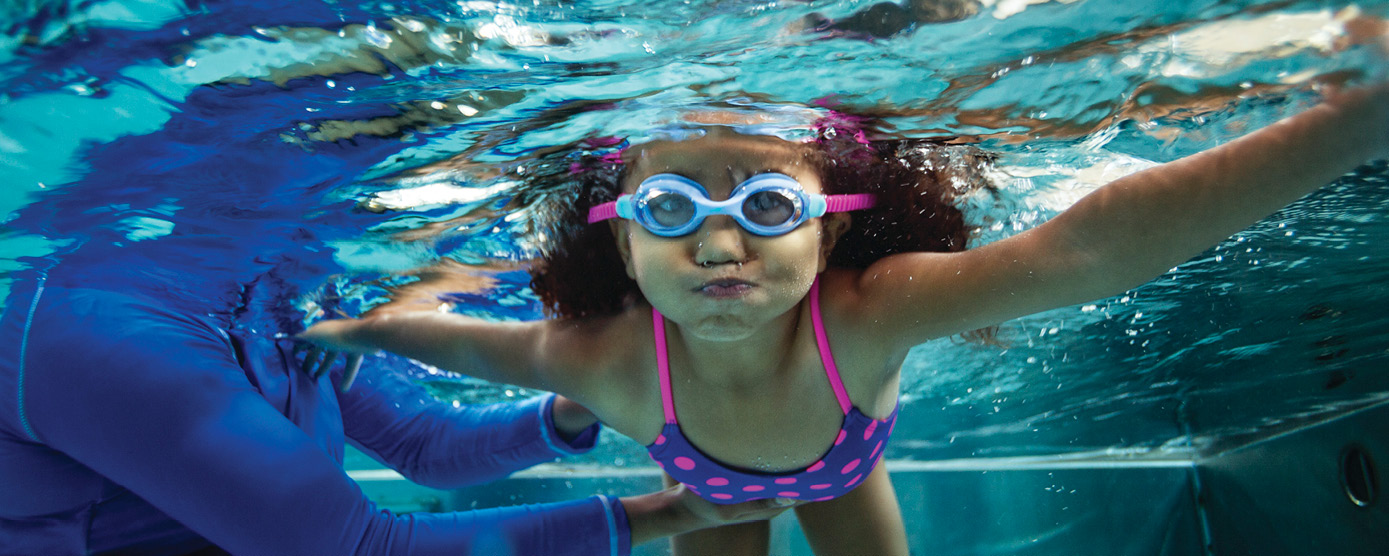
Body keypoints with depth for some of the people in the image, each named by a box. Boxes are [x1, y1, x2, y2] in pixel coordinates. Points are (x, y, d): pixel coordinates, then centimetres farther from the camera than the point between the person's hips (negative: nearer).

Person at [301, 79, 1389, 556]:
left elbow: (1093, 243, -58)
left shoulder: (863, 316, -47)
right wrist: (353, 330, -4)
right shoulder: (611, 362, -41)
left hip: (842, 467, 0)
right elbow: (477, 342, -20)